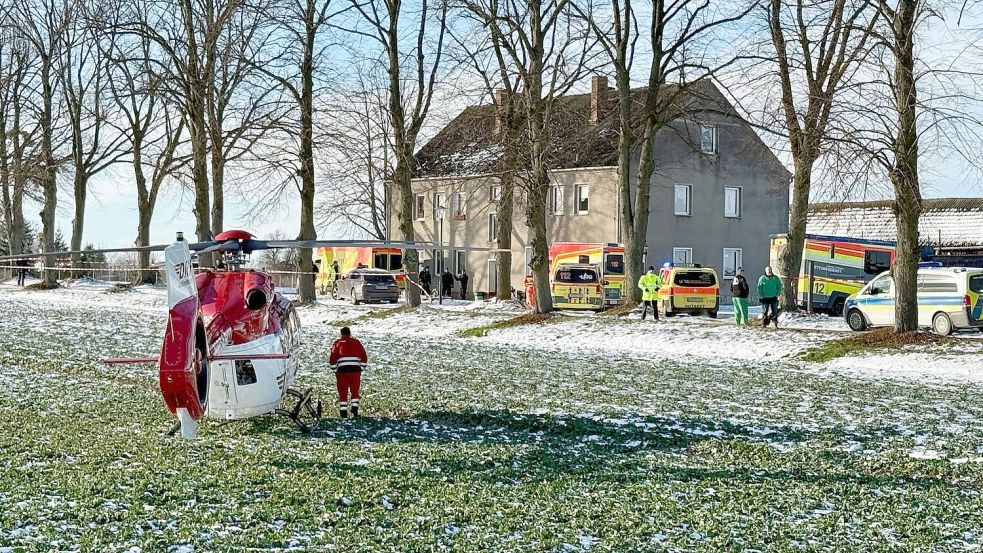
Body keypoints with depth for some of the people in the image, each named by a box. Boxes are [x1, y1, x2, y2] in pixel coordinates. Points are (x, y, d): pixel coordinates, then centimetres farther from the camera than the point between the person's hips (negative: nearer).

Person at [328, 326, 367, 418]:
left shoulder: (337, 343, 6)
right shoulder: (356, 342, 10)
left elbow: (333, 359, 1)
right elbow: (364, 357, 8)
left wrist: (335, 371, 10)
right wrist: (361, 368, 16)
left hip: (342, 370, -1)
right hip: (355, 370, 1)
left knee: (343, 393, 6)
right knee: (355, 391, 14)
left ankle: (343, 414, 2)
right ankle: (355, 411, 4)